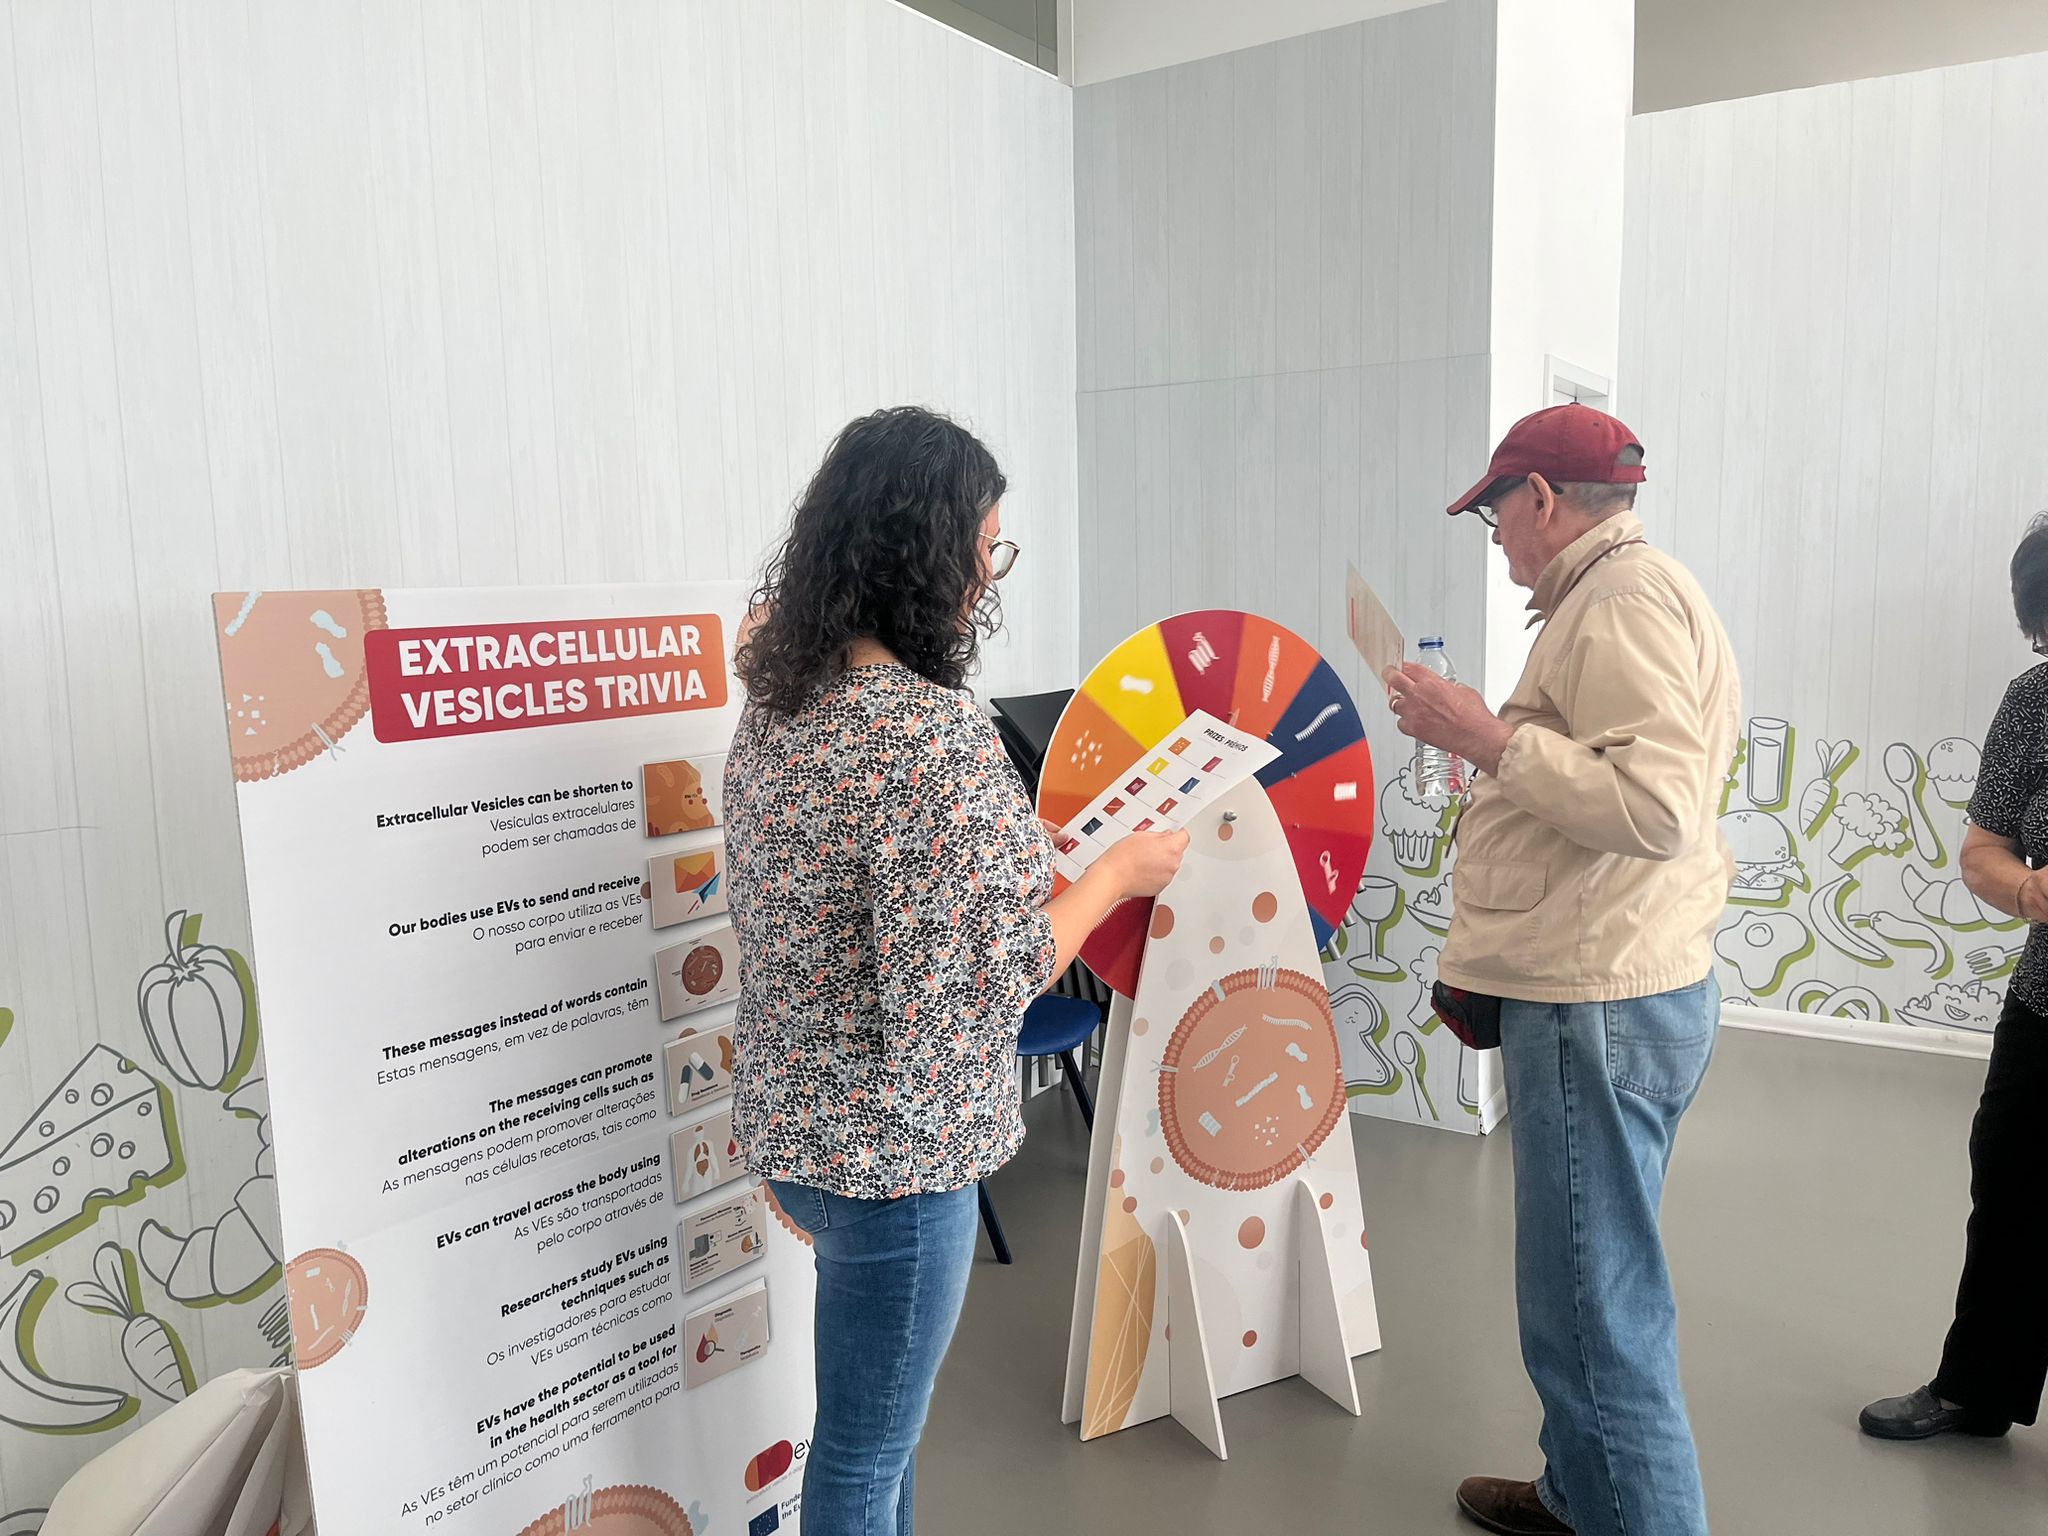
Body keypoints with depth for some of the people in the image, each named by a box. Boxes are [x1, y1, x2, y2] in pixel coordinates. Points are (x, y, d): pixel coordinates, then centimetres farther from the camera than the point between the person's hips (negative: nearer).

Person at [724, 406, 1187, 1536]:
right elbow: (979, 986, -26)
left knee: (882, 1418, 27)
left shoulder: (780, 699, 1)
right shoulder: (936, 736, -27)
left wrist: (1020, 848, 14)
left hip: (790, 1120, 8)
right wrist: (1114, 876, -12)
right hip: (895, 1148, -8)